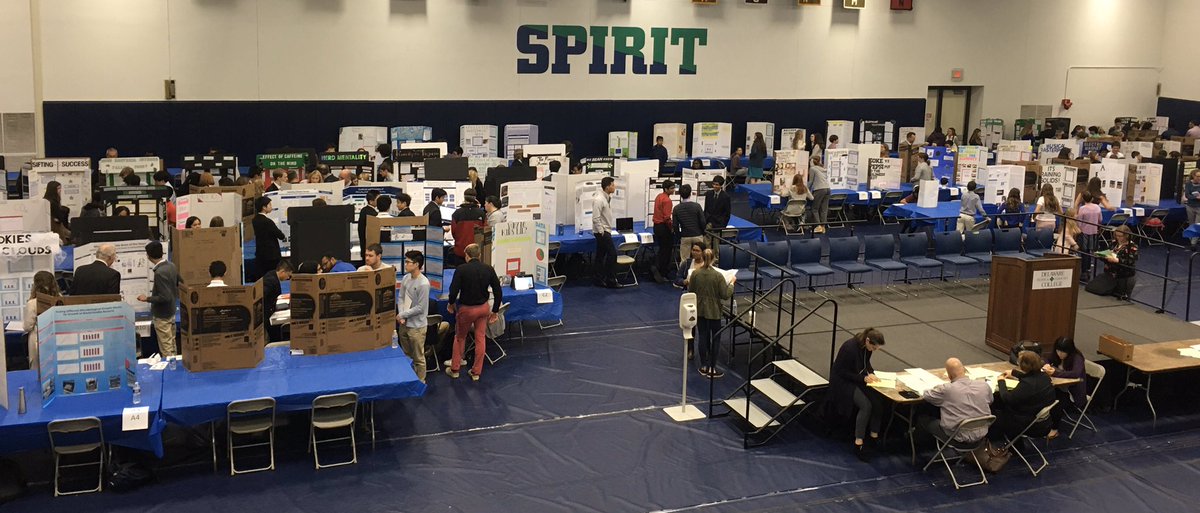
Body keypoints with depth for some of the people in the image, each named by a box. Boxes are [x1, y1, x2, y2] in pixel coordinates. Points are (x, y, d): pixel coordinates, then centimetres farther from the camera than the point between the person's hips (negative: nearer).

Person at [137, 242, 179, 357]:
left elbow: (165, 297, -26)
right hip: (171, 312, 9)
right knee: (172, 346, 17)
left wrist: (147, 299, -14)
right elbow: (179, 286, 14)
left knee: (166, 349, 0)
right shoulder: (172, 266, 1)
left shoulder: (160, 273, -24)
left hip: (162, 316, -9)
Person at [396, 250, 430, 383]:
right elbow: (401, 298, 9)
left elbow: (420, 308, -19)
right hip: (404, 324, 8)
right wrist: (401, 316, -5)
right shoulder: (405, 278, 3)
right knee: (406, 355, 20)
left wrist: (402, 315, -12)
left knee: (418, 358, 4)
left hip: (416, 326, -8)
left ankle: (420, 382, 17)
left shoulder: (423, 284, -21)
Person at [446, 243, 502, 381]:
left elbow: (453, 291, -19)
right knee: (480, 338, 13)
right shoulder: (489, 269, -6)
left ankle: (454, 369, 25)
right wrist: (495, 311, 6)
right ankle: (476, 372, 18)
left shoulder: (461, 269, -16)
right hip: (483, 308, 3)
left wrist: (451, 303, 2)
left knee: (460, 337, 16)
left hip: (466, 309, -3)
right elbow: (498, 291, -4)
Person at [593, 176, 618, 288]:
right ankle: (610, 280, -3)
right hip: (602, 232, -9)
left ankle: (600, 279, 17)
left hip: (606, 231, 9)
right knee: (612, 254, -9)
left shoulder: (608, 198, 10)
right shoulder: (599, 199, -20)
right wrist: (601, 232, -18)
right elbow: (596, 218, -22)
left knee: (601, 255, 12)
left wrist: (608, 230, 15)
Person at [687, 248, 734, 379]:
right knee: (715, 338, 8)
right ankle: (712, 369, 13)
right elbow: (726, 295, -14)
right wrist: (731, 283, 0)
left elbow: (690, 292, 2)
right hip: (714, 312, -4)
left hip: (699, 310, 4)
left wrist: (689, 282, 21)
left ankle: (704, 366, 22)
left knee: (702, 337, 14)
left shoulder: (695, 273, -9)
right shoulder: (718, 276, -19)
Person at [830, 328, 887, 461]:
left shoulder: (866, 347, -6)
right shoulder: (850, 348, -28)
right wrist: (863, 378, -24)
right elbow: (842, 372, -21)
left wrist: (871, 373, -8)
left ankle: (874, 436, -6)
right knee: (866, 405, -26)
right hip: (843, 381, -7)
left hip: (859, 379, 7)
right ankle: (858, 444, -21)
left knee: (878, 400, -17)